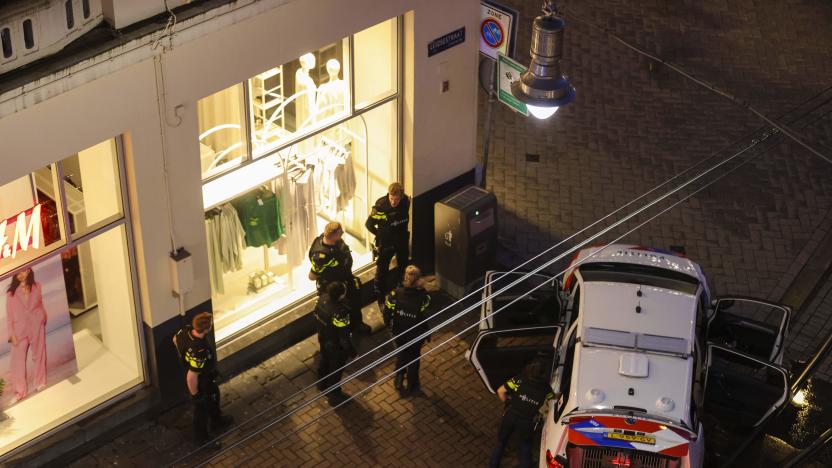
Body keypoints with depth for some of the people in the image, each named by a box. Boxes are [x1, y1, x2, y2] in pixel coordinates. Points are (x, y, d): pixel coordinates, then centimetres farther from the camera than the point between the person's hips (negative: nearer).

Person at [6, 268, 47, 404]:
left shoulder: (36, 287, 5)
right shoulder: (11, 292, 0)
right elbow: (9, 314, 0)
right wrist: (11, 333, -6)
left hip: (37, 327, 1)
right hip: (20, 329, -1)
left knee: (38, 356, 7)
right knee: (17, 359, -3)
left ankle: (40, 384, 21)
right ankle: (20, 392, 0)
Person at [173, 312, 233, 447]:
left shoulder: (187, 330, -23)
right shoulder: (199, 352, -46)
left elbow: (175, 339, 0)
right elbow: (191, 378, -37)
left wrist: (185, 356, 15)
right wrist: (195, 395, -19)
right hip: (201, 384, -8)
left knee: (214, 398, 33)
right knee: (202, 410, 20)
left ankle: (217, 421, 61)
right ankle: (201, 438, 47)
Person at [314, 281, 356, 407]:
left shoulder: (322, 298, -22)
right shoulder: (340, 314, -42)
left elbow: (316, 317, -1)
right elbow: (344, 337, -29)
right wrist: (351, 351, -12)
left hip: (323, 339, 7)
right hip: (336, 346, -7)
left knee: (325, 362, 33)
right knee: (335, 371, 19)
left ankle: (322, 384, 59)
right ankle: (334, 396, 42)